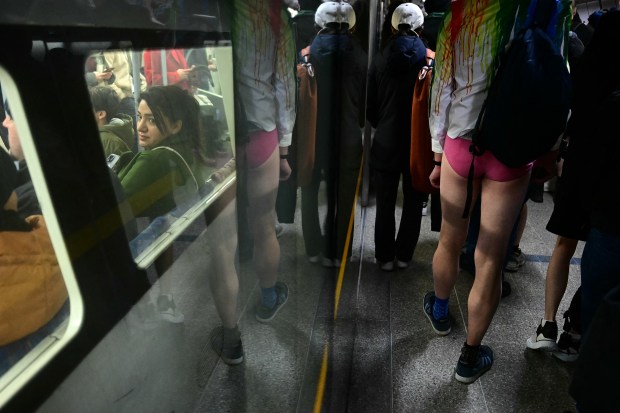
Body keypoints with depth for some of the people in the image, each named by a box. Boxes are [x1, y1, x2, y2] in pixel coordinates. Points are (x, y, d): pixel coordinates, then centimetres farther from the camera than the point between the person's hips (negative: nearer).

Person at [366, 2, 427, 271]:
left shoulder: (381, 59, -4)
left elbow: (370, 106, 2)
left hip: (386, 143, 1)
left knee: (385, 204, 12)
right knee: (413, 203, 14)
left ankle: (385, 256, 21)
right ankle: (404, 255, 24)